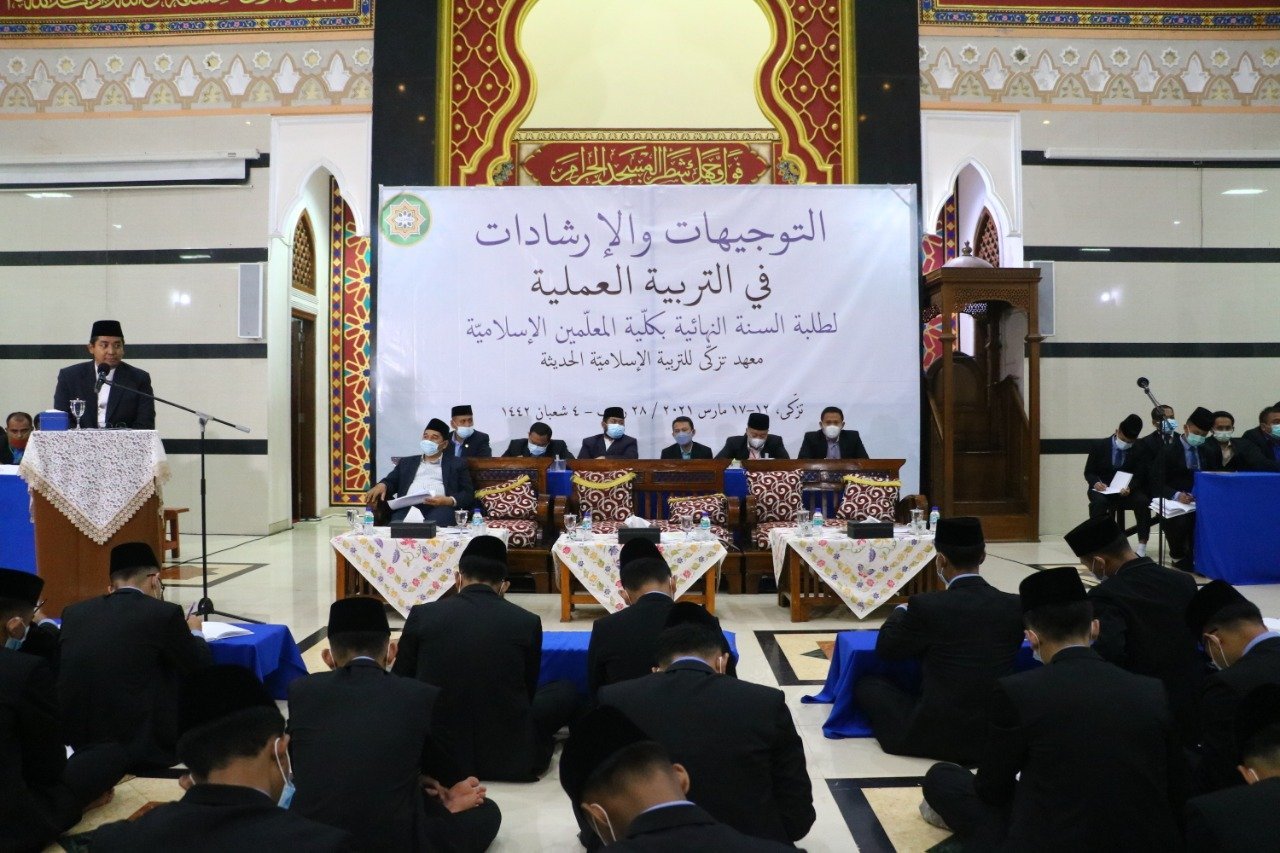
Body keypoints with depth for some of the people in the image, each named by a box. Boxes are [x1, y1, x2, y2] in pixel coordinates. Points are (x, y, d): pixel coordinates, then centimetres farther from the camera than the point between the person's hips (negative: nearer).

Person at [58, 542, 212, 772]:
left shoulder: (74, 613, 5)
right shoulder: (164, 613, -7)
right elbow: (202, 670, 3)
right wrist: (195, 632, 23)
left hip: (75, 746, 5)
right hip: (140, 749, -5)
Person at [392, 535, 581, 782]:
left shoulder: (422, 615, -7)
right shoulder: (528, 622, -8)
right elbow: (528, 692, 6)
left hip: (435, 753, 0)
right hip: (510, 758, 1)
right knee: (566, 691, 22)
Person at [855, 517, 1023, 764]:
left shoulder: (926, 606, -17)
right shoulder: (1015, 606, -5)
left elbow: (884, 649, -1)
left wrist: (900, 611, 18)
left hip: (936, 736, -5)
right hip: (997, 735, 5)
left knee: (867, 685, 17)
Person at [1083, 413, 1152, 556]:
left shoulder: (1140, 450, 1)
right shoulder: (1099, 446, -1)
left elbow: (1140, 476, -2)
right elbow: (1089, 472, 3)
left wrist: (1129, 488, -25)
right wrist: (1096, 483, -20)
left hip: (1127, 491, 1)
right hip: (1102, 490, -1)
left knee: (1143, 501, -30)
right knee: (1099, 502, -35)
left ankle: (1142, 546, -25)